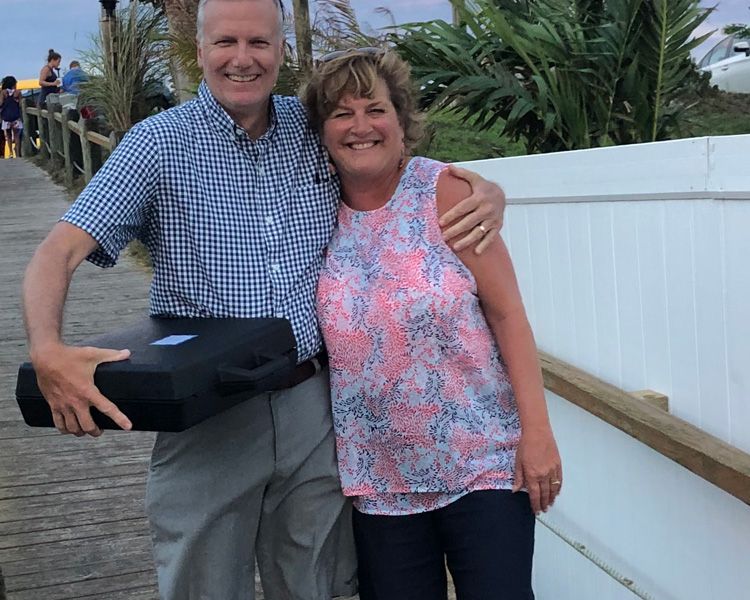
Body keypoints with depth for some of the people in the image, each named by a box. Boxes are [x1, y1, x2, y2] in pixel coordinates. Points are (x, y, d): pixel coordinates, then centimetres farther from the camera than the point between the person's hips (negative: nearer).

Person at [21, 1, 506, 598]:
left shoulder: (318, 130, 4)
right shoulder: (159, 144, -6)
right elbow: (59, 252, -11)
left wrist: (485, 190, -7)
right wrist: (48, 352, -30)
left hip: (313, 407, 3)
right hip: (206, 413, -3)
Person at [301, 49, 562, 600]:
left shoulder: (443, 192, -7)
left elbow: (507, 312, -8)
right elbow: (307, 339, 10)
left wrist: (537, 429, -13)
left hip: (482, 461, -3)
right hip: (380, 478, 3)